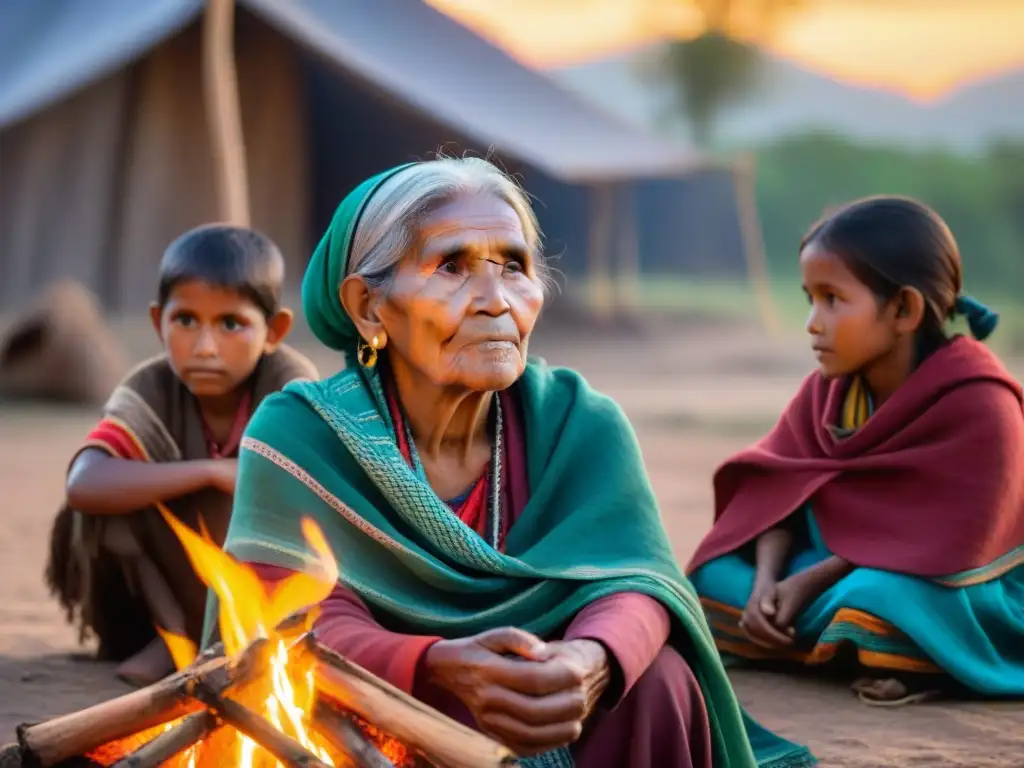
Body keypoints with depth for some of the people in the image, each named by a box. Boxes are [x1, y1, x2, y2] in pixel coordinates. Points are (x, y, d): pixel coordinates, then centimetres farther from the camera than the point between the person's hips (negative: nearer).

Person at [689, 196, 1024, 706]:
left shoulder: (978, 407, -22)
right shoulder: (825, 391, 0)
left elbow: (945, 544, -25)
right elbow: (779, 490, -3)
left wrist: (812, 581, -24)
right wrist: (767, 580, -24)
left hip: (958, 589, -7)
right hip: (852, 564, 7)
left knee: (884, 599, -40)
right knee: (716, 578, -7)